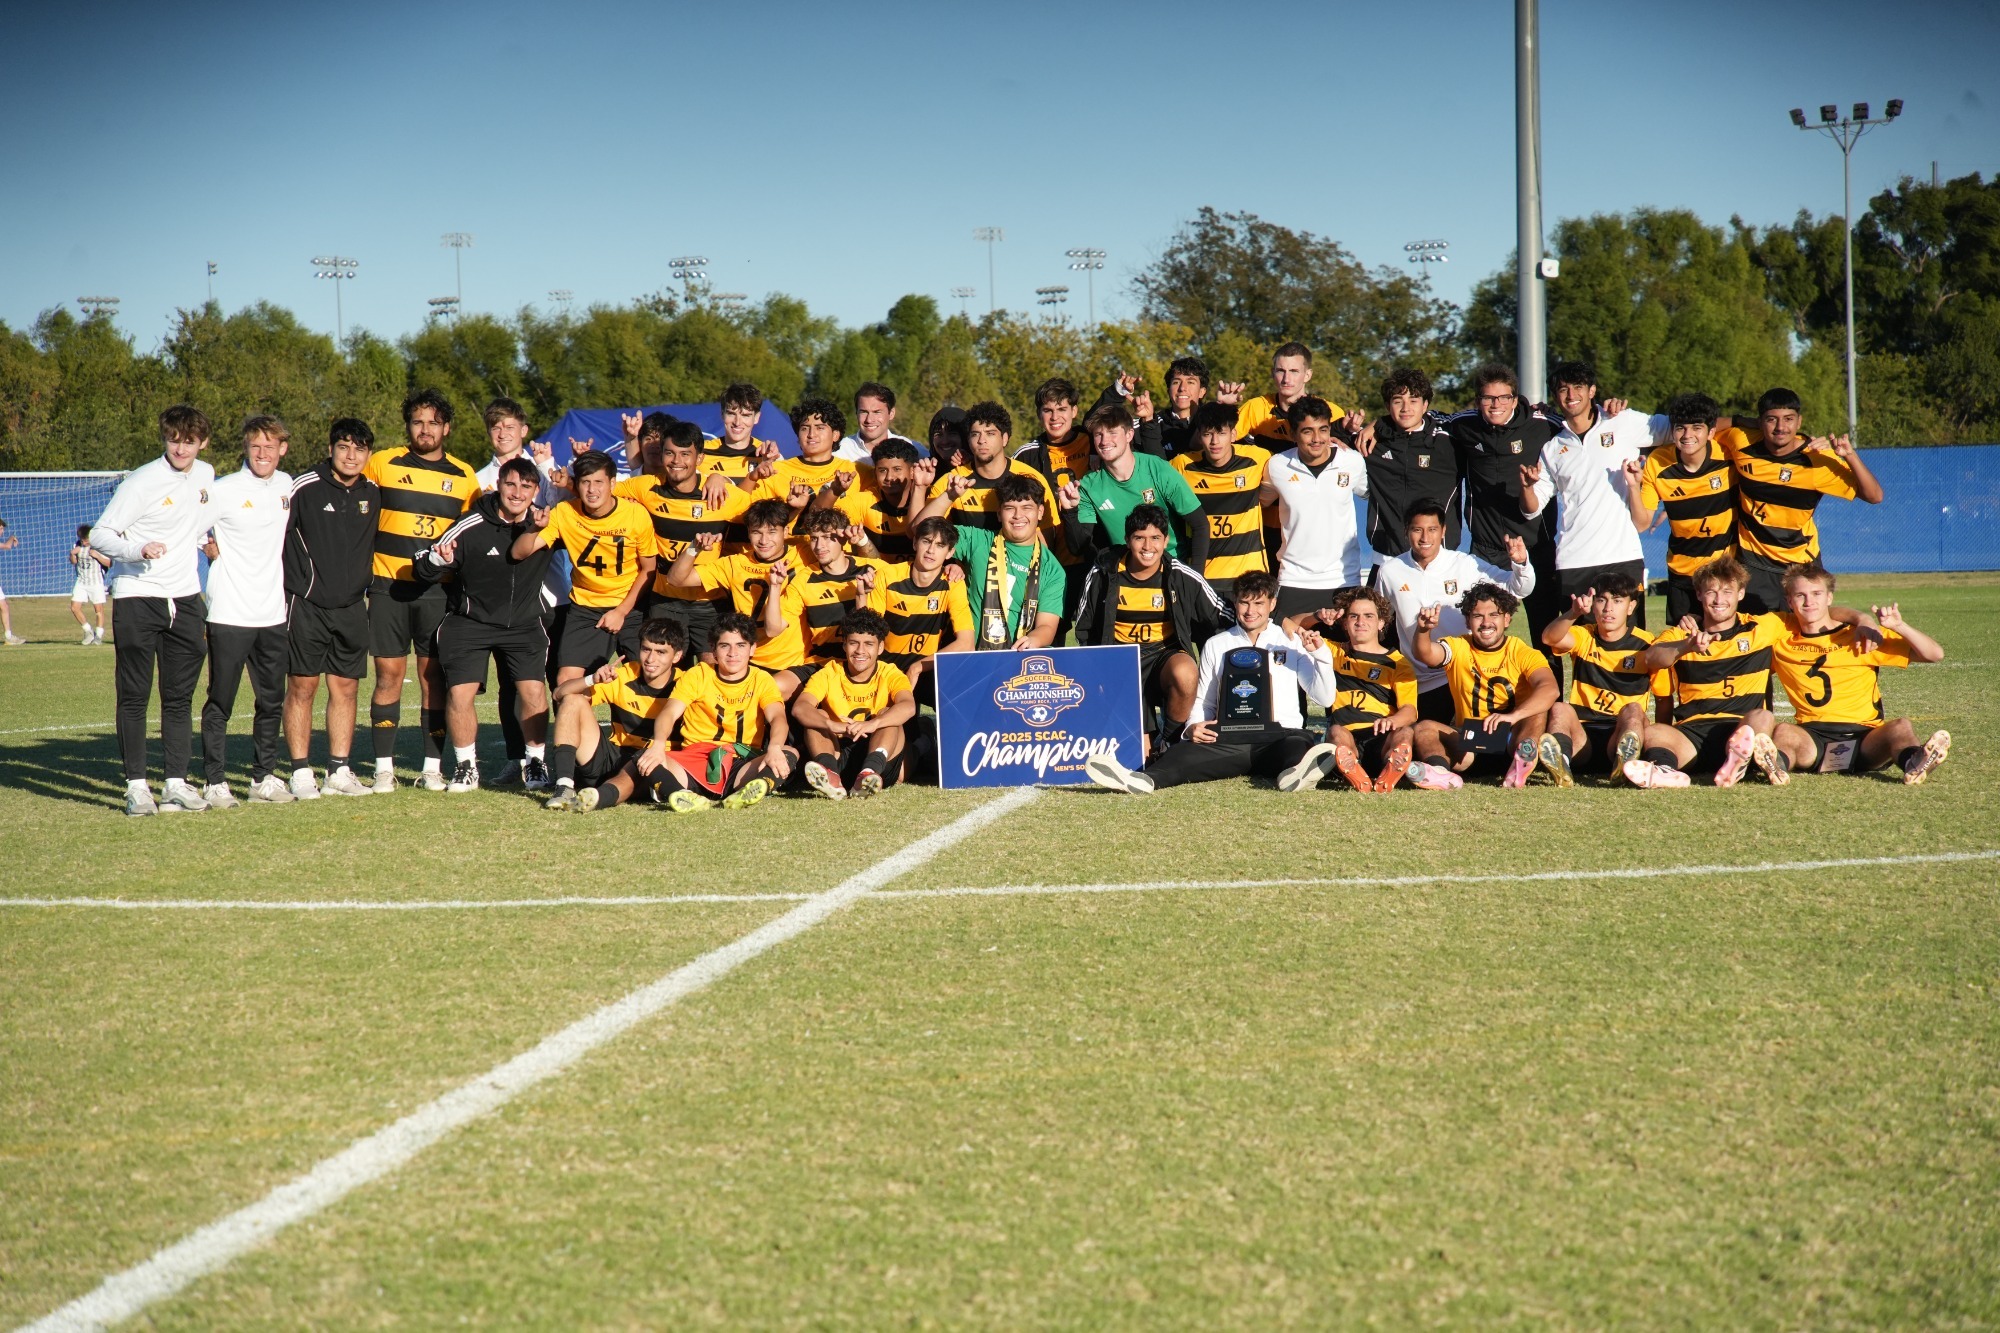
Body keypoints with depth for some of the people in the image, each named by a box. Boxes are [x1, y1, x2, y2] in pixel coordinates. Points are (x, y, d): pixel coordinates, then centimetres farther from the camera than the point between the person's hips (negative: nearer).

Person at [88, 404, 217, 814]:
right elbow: (99, 534, -14)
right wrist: (137, 550, -28)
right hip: (136, 599, -5)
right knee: (134, 697, -2)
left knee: (180, 697, 6)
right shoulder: (142, 483, -11)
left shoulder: (205, 475, 8)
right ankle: (136, 786, 2)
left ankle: (176, 783, 11)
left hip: (185, 599, 5)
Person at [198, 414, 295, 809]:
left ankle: (264, 777, 22)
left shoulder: (286, 486, 9)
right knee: (220, 703, -2)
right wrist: (216, 553, -6)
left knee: (272, 702, 11)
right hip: (229, 614, -6)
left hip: (273, 614, 6)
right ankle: (214, 782, 3)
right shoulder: (223, 490, -9)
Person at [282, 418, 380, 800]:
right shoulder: (304, 487, -8)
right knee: (301, 687, -2)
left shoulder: (373, 494, 8)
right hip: (306, 606, -5)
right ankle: (301, 774, 2)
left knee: (346, 688, 6)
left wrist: (364, 583, 17)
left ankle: (339, 771, 13)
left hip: (351, 607, 5)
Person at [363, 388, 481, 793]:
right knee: (389, 675, -1)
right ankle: (384, 767, 3)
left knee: (434, 677, 3)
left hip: (437, 591, 1)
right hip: (388, 588, -1)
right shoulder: (381, 464, 3)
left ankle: (433, 766, 9)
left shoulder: (464, 477, 8)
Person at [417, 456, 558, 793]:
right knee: (459, 692, -13)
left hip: (524, 624, 1)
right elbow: (425, 569, -10)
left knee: (533, 690, -16)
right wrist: (438, 559, -33)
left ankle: (536, 764, 3)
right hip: (471, 623, -1)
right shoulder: (472, 527, -14)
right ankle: (465, 766, 7)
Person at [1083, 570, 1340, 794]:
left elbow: (1325, 698, 11)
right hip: (1230, 738, 1)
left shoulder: (1292, 643, 17)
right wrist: (1194, 726, -2)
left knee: (1301, 743, -38)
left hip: (1280, 734, 0)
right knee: (1190, 752, -32)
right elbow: (1203, 701, 21)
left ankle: (1297, 773, -72)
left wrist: (1320, 653, -4)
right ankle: (1143, 779, -61)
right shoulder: (1216, 645, 22)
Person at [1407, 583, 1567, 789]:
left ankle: (1523, 763, -51)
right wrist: (1423, 630, -40)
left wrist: (1513, 716, -40)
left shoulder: (1523, 654, -1)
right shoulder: (1458, 648, 5)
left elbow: (1549, 689, -21)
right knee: (1424, 729, -21)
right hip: (1470, 740, 2)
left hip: (1516, 740, -2)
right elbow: (1424, 654, -16)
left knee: (1540, 710, -26)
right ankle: (1440, 770, -52)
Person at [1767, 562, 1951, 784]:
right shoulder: (1781, 635, 12)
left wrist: (1898, 626, -12)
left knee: (1900, 727, -31)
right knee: (1783, 732, -32)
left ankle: (1913, 763, -64)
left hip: (1864, 738, 0)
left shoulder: (1863, 638, 7)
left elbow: (1934, 655, 4)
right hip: (1811, 736, 0)